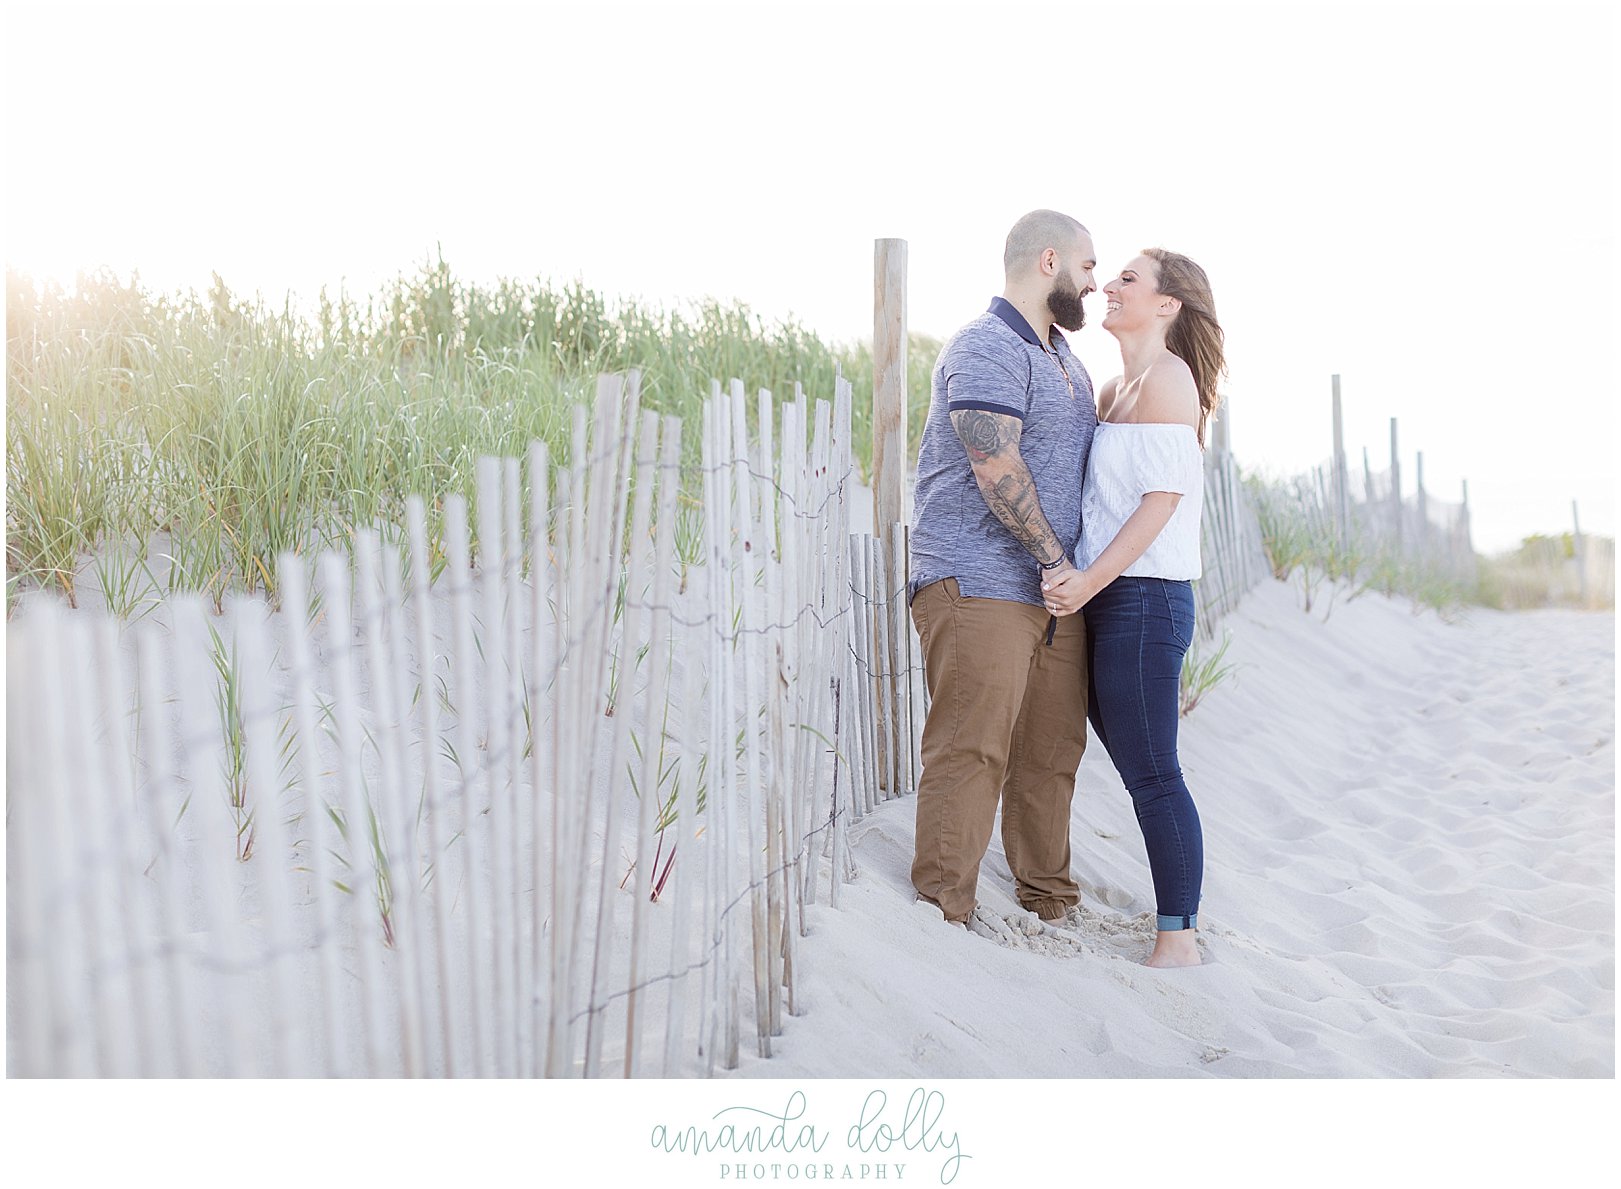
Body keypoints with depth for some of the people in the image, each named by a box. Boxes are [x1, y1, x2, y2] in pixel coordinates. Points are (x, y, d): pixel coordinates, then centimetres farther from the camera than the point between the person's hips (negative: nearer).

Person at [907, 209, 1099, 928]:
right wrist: (1056, 558, -13)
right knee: (970, 753, -9)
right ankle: (945, 915, -2)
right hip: (980, 588, -9)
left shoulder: (1065, 357, 23)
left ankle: (1048, 898, 23)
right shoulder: (986, 348, -9)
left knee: (1052, 753, 11)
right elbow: (998, 468, -18)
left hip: (1057, 591, 9)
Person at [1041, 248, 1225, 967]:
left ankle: (1178, 937, 2)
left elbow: (1163, 496, -16)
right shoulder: (1116, 388, 18)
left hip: (1144, 598, -9)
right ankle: (1182, 907, 25)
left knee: (1152, 773, -5)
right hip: (1108, 598, 9)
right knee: (1138, 766, 14)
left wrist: (1090, 580, -20)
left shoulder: (1167, 378, -8)